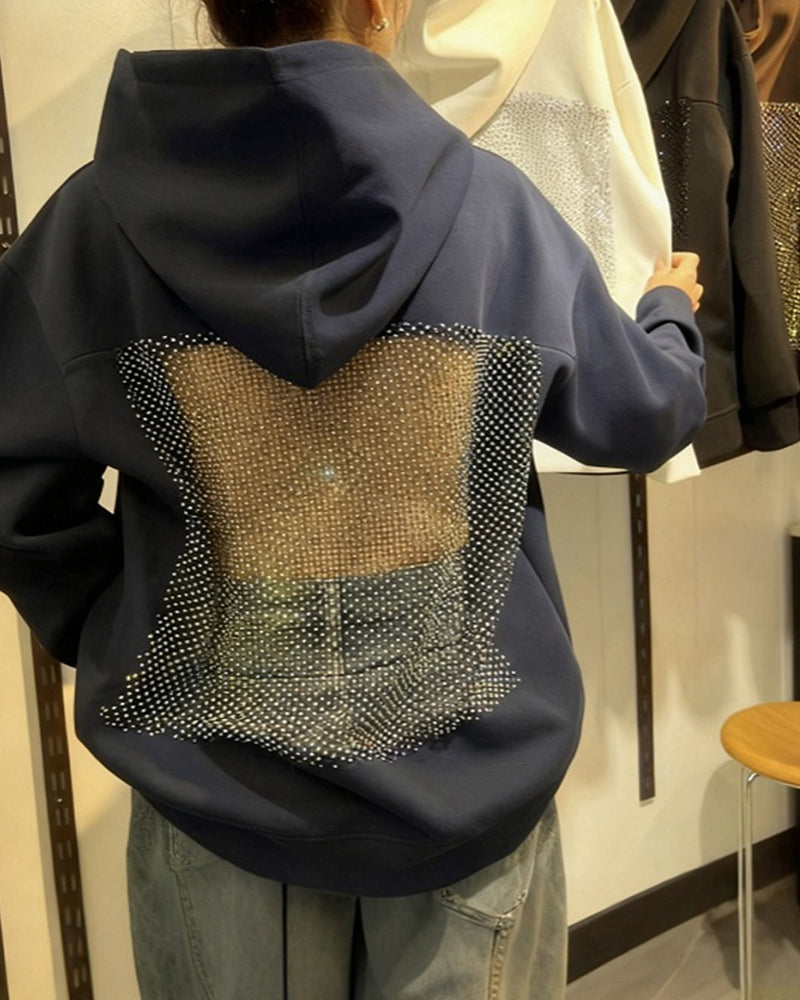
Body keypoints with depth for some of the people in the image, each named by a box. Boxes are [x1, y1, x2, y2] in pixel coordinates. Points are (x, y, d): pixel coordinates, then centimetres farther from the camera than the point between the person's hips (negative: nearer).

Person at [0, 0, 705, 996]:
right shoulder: (497, 207, -11)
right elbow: (642, 417, 3)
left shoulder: (96, 220, -11)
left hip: (216, 780, 1)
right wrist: (670, 311, 24)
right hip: (471, 773, 0)